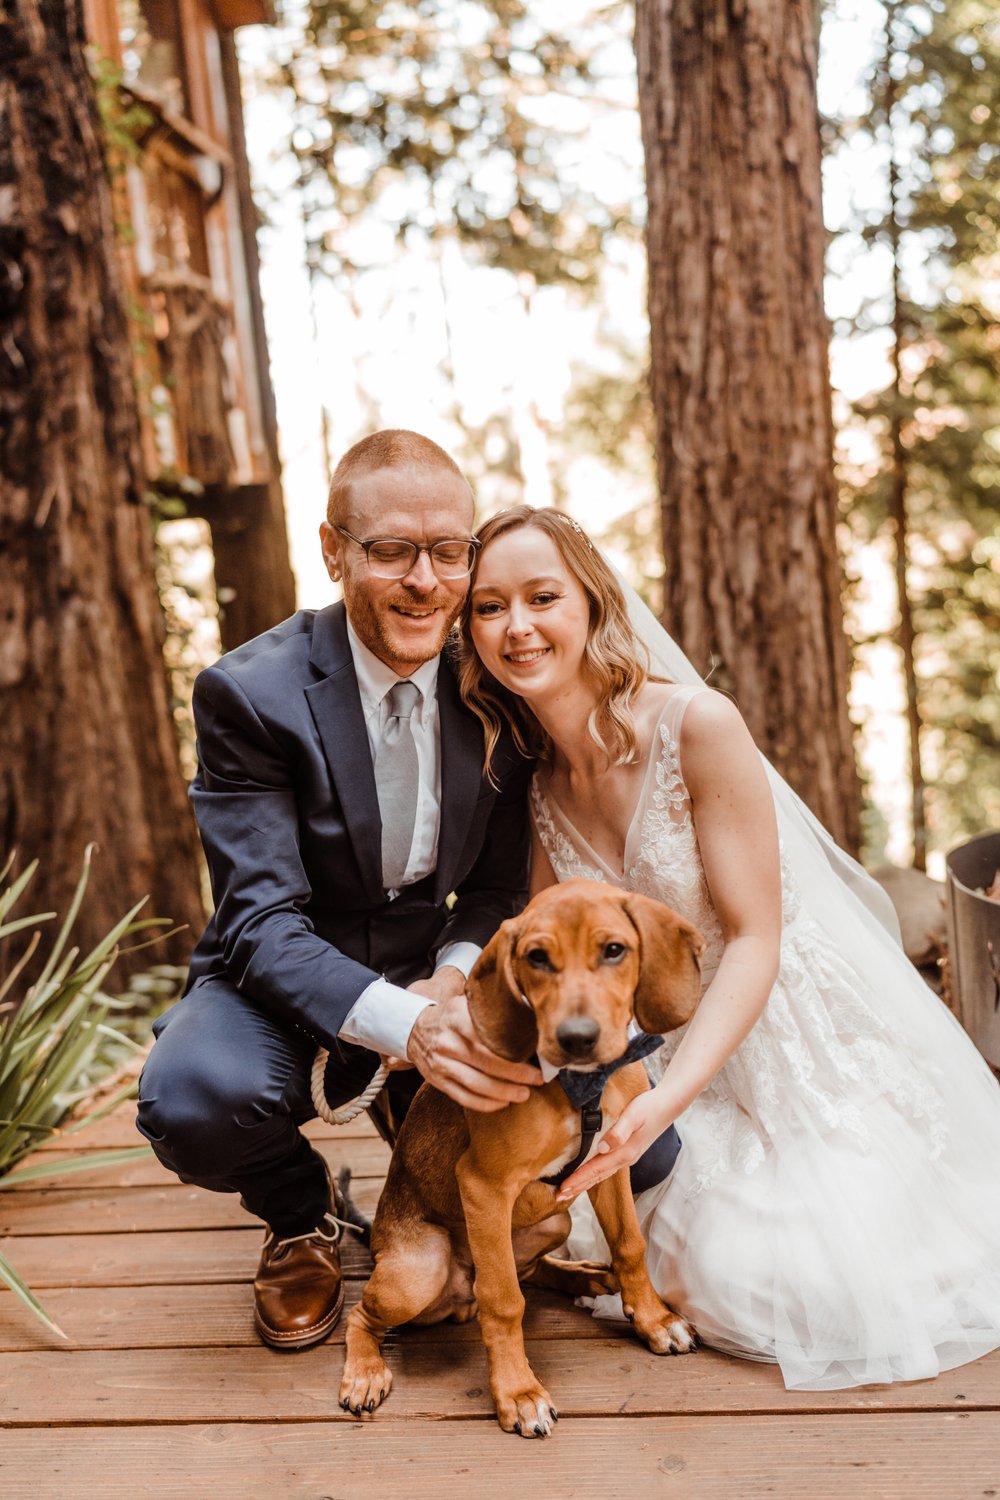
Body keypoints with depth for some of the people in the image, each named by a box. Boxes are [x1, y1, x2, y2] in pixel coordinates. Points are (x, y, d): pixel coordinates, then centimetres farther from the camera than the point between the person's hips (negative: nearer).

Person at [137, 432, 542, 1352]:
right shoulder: (250, 692, -20)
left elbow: (502, 886, 0)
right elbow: (264, 920, -25)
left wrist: (456, 976, -23)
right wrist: (405, 1024, -43)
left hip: (436, 960, 3)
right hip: (287, 967, -2)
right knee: (195, 1101, -33)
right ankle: (302, 1215, 5)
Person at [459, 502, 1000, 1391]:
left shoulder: (697, 725, -23)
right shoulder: (529, 774, -4)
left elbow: (754, 940, -22)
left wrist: (667, 1100, -34)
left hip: (793, 1020, -5)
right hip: (663, 1042, 5)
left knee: (818, 1280, -16)